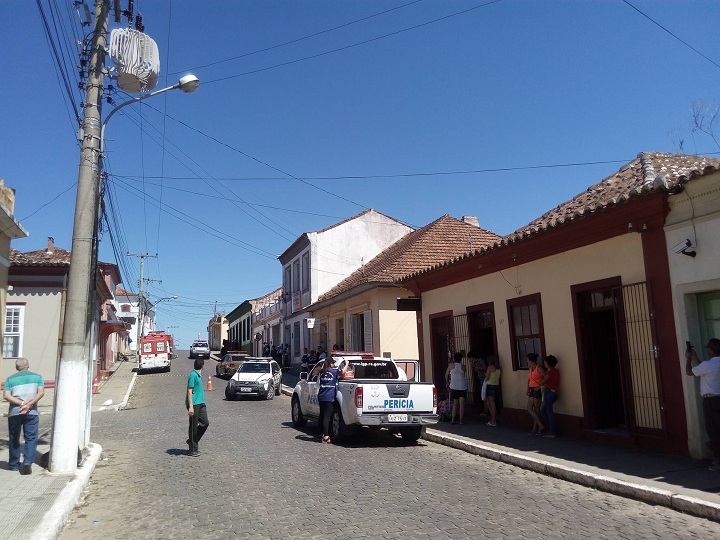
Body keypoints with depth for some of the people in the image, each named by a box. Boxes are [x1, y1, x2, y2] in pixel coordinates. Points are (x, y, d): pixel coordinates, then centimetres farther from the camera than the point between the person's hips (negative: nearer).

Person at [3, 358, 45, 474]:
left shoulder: (10, 379, 9)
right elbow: (41, 392, -7)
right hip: (32, 412, -1)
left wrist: (22, 403, -9)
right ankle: (27, 463, -13)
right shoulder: (37, 377, 8)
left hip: (14, 412, 1)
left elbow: (6, 396, -5)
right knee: (31, 438, 2)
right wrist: (29, 404, -11)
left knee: (14, 439, 15)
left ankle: (14, 465, 23)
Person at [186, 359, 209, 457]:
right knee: (193, 427, -1)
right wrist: (191, 406, -21)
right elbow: (189, 391, -16)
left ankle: (192, 441, 22)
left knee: (205, 423, 7)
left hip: (200, 404, 9)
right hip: (194, 404, -9)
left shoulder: (199, 375, 15)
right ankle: (192, 450, 7)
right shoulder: (193, 375, -13)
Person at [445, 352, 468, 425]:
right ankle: (461, 420, -1)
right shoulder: (463, 366, 3)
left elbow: (446, 375, 9)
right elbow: (463, 375, 13)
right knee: (461, 403, 0)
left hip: (454, 386, 1)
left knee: (455, 403, 11)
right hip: (463, 386, -1)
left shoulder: (451, 365, 2)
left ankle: (453, 420, 9)